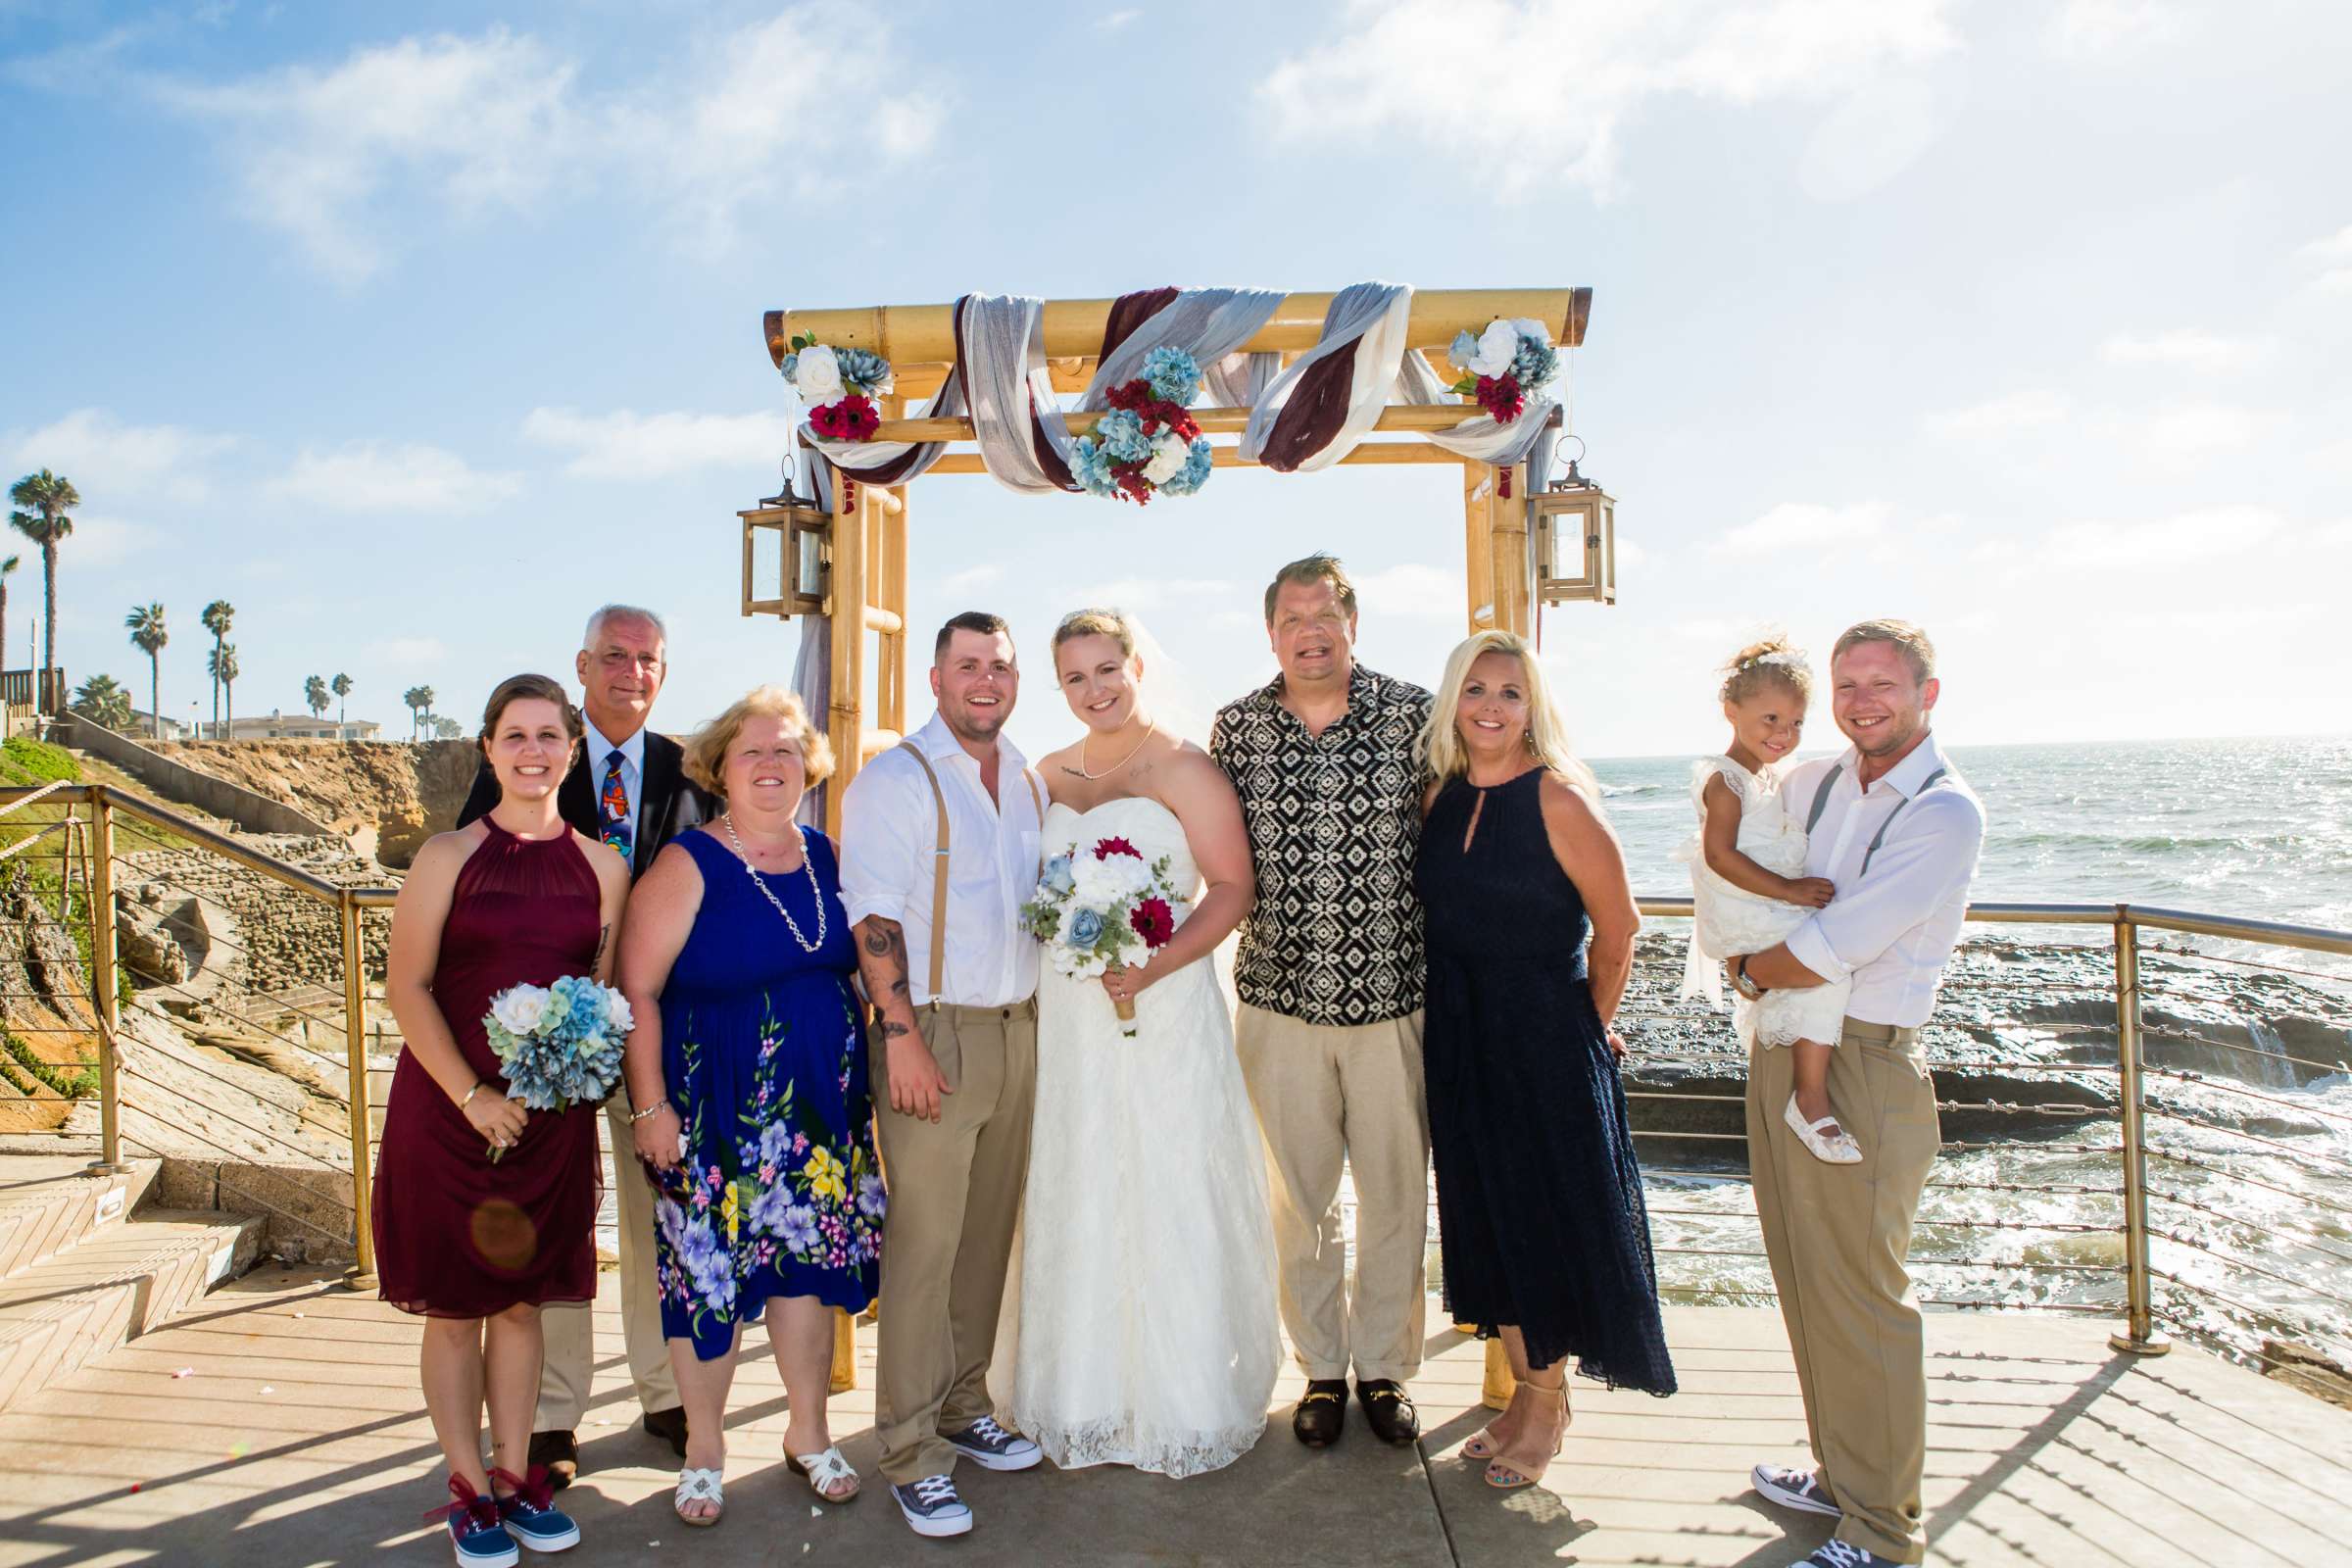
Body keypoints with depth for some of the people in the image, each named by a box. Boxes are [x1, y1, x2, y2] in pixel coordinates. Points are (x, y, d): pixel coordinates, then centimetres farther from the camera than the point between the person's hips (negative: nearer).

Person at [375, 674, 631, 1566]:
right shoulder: (449, 855, -4)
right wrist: (473, 1097, -13)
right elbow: (406, 987, -7)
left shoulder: (602, 867, 4)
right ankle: (469, 1491, 24)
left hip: (552, 1115, 2)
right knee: (454, 1306, 9)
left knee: (521, 1300, 13)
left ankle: (516, 1475, 28)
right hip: (446, 1111, -2)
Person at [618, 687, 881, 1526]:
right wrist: (651, 1107, -15)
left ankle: (808, 1432, 33)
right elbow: (636, 991, -12)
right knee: (710, 1269, 7)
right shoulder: (688, 866, -10)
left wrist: (860, 1083, 11)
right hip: (719, 1107, -4)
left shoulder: (824, 855, 5)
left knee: (809, 1265, 13)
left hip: (823, 1105, 5)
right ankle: (703, 1447, 29)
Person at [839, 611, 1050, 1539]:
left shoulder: (1029, 783, 14)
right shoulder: (895, 780, -7)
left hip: (1019, 1032, 7)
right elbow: (872, 915, -12)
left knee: (988, 1234, 14)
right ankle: (910, 1453, 10)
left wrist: (1050, 1019, 11)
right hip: (934, 1035, -6)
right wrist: (902, 1035, -18)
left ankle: (962, 1408, 29)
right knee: (922, 1243, -2)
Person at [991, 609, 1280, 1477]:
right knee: (1074, 1201, 10)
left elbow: (1232, 888, -10)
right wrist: (1057, 951, 4)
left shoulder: (1184, 769, -5)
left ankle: (1185, 1404, 19)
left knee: (1168, 1199, 2)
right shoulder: (1047, 776, 11)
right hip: (1065, 1015, 5)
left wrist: (1154, 966, -21)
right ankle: (1083, 1395, 27)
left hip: (1164, 1005, -5)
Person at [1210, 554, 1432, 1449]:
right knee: (1300, 1198, 12)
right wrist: (1261, 932, 3)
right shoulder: (1237, 727, 2)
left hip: (1393, 997, -1)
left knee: (1395, 1196, 10)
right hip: (1280, 1000, 1)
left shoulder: (1411, 713, -3)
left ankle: (1384, 1368, 30)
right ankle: (1321, 1369, 31)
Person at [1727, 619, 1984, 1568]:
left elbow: (1833, 949, -20)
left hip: (1862, 1066, -7)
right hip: (1779, 1046, 7)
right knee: (1805, 1279, 16)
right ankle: (1839, 1474, 34)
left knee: (1860, 1293, 1)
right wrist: (1751, 962, 4)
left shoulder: (1946, 813, -13)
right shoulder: (1811, 785, 9)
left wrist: (1755, 969, -1)